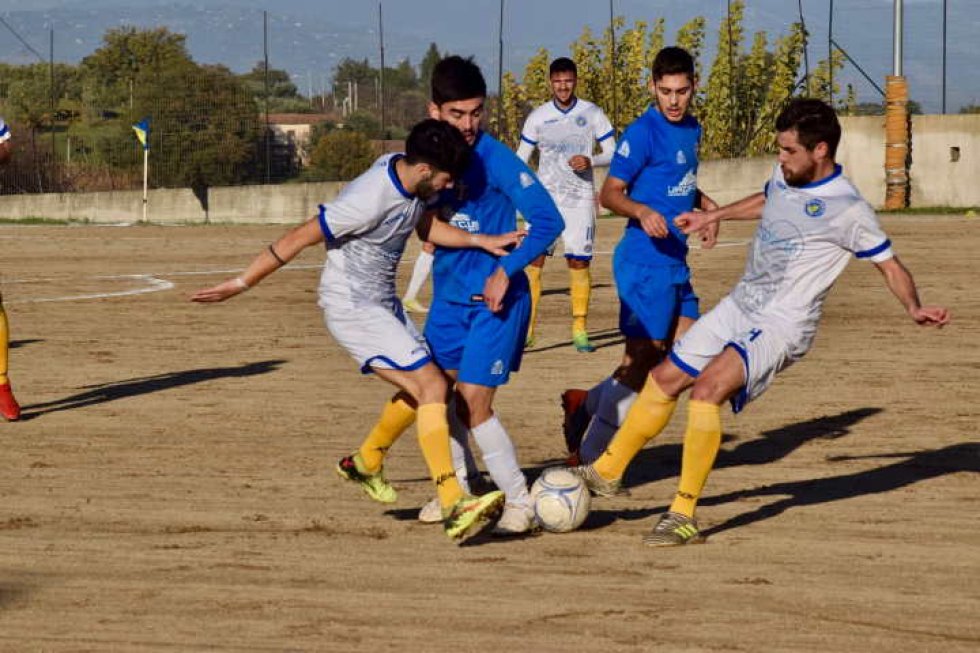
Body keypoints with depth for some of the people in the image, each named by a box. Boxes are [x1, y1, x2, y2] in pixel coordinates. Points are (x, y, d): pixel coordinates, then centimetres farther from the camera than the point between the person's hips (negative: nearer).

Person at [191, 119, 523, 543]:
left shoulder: (410, 177, -4)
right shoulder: (371, 200, -29)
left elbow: (426, 228, 12)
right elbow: (300, 238, -22)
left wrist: (481, 241, -3)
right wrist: (242, 284, -16)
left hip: (384, 301, 10)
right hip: (354, 308, -10)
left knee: (423, 385, 20)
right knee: (431, 385, -19)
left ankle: (365, 463, 38)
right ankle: (453, 507, -26)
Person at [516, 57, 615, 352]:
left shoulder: (592, 114, 0)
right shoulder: (538, 117, 3)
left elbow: (612, 153, 3)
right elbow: (520, 160, 7)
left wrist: (590, 161, -17)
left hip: (579, 198, 0)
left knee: (579, 261, -1)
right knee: (534, 259, -10)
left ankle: (579, 330, 8)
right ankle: (526, 328, -9)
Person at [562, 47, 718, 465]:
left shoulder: (692, 130, 12)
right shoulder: (643, 133, -14)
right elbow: (610, 194, -13)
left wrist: (705, 204, 7)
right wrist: (642, 212, -31)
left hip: (676, 262, 9)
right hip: (645, 262, -9)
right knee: (642, 357, -6)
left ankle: (587, 404, 20)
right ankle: (588, 459, 4)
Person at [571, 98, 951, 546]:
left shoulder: (847, 209, -17)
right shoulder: (785, 175, 4)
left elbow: (890, 265, -10)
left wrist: (914, 308, -27)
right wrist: (712, 216, 35)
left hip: (782, 325, -8)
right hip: (739, 306, 8)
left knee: (707, 388, -28)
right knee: (665, 379, 12)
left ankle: (683, 517, -22)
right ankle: (607, 472, 32)